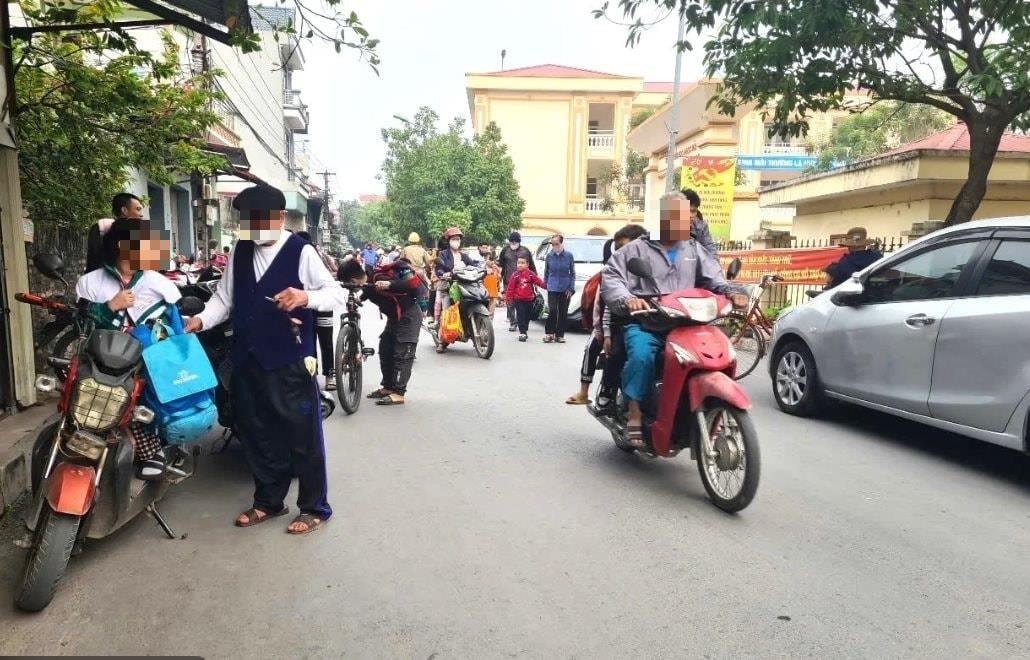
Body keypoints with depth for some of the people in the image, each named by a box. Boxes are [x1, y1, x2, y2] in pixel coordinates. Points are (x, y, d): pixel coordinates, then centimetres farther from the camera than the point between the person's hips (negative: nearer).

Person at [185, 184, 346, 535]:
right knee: (256, 434, 16)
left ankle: (315, 507, 17)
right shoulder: (239, 251, 9)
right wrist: (200, 320, -5)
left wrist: (305, 297, -26)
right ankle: (268, 501, 33)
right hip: (248, 360, 6)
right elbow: (225, 296, 10)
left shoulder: (301, 251, -8)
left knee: (303, 436, 3)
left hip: (291, 361, -6)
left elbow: (337, 293, -9)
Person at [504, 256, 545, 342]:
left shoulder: (531, 274, 2)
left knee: (527, 316, 13)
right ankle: (522, 333, -3)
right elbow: (510, 287, -3)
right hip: (518, 300, -3)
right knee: (521, 316, -5)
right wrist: (508, 298, -4)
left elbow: (539, 281, -3)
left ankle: (525, 331, 28)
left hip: (529, 299, 3)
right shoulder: (515, 275, -4)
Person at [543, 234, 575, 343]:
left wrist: (571, 288, -2)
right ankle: (549, 333, 2)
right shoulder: (549, 256, 0)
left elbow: (572, 273, 3)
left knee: (563, 312, 5)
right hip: (552, 288, 0)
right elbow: (546, 272, 11)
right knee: (552, 311, -11)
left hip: (565, 288, 0)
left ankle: (560, 335, 15)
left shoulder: (569, 255, -3)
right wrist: (545, 284, 11)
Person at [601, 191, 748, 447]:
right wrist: (627, 299, -23)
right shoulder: (637, 249, 6)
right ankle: (634, 414, -22)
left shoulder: (695, 250, 18)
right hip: (645, 323, -4)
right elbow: (610, 277, -4)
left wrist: (731, 292, -12)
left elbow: (713, 279, 10)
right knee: (641, 356, -34)